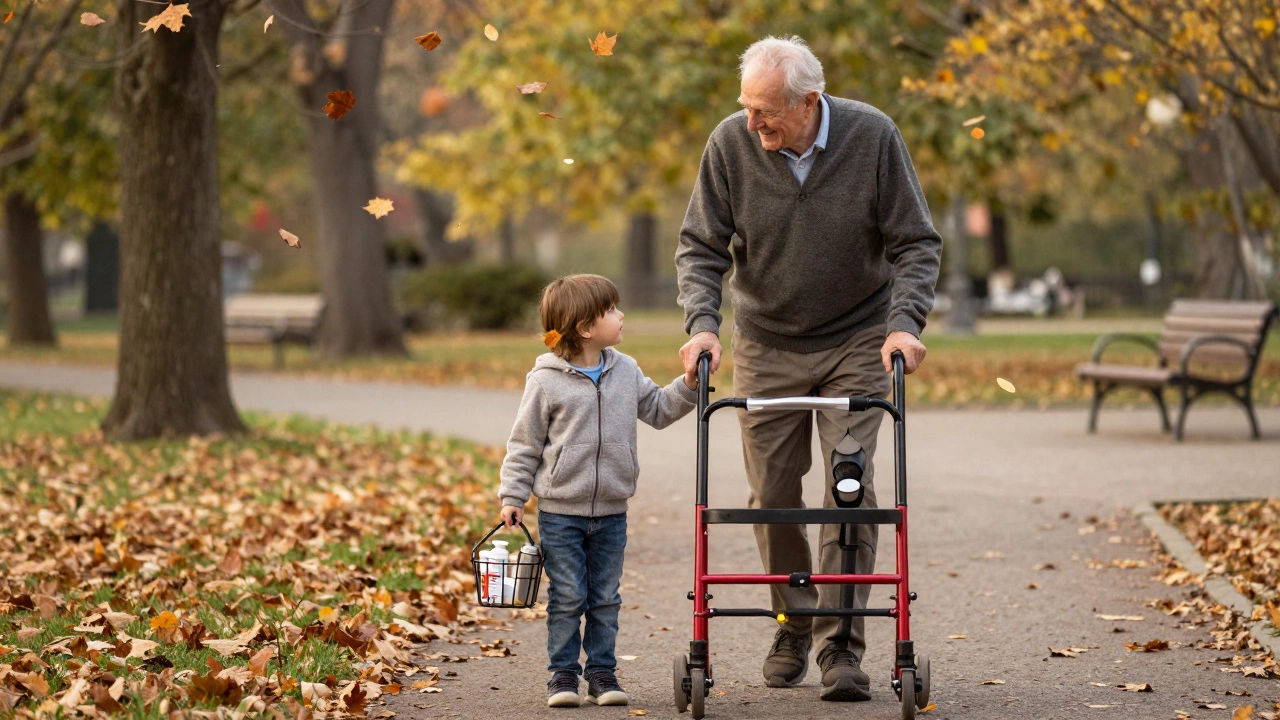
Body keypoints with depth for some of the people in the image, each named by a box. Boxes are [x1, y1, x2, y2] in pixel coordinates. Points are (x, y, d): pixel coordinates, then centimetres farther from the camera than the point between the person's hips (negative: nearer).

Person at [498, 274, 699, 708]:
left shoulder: (625, 371, 5)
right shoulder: (547, 380, -9)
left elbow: (658, 410, 18)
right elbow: (525, 444, -3)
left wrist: (688, 385, 4)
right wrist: (513, 497, -5)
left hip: (611, 513, 4)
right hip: (560, 513, -4)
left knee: (605, 599, 9)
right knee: (567, 599, 0)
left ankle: (602, 673, 17)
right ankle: (563, 673, 10)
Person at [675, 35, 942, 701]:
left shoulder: (873, 136, -17)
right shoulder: (731, 144, -15)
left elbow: (916, 243, -9)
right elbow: (701, 246, -6)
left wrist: (905, 323, -22)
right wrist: (702, 322, -21)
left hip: (857, 342, -1)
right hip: (765, 346, 2)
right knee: (772, 494, 4)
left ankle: (840, 645, -7)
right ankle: (793, 625, 23)